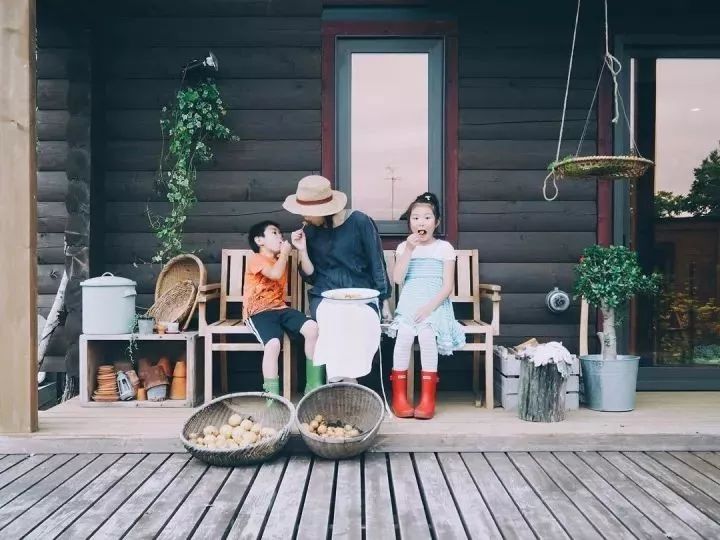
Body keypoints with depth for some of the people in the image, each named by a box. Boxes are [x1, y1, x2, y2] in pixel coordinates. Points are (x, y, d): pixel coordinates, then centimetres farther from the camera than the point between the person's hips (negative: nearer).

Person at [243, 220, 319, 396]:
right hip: (259, 312, -7)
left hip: (280, 308, 7)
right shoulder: (256, 259, -2)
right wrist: (284, 253, -8)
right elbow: (275, 274, -21)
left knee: (312, 327, -19)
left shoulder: (280, 260, 23)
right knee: (273, 344, -34)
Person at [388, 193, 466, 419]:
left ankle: (428, 397, -22)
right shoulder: (403, 247, 11)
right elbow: (397, 279, -3)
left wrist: (430, 307, -16)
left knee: (426, 334, -32)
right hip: (409, 304, 1)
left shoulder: (444, 248, 5)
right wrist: (409, 250, -10)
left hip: (435, 305, -1)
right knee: (404, 335, -30)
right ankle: (399, 395, -19)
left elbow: (448, 286, -1)